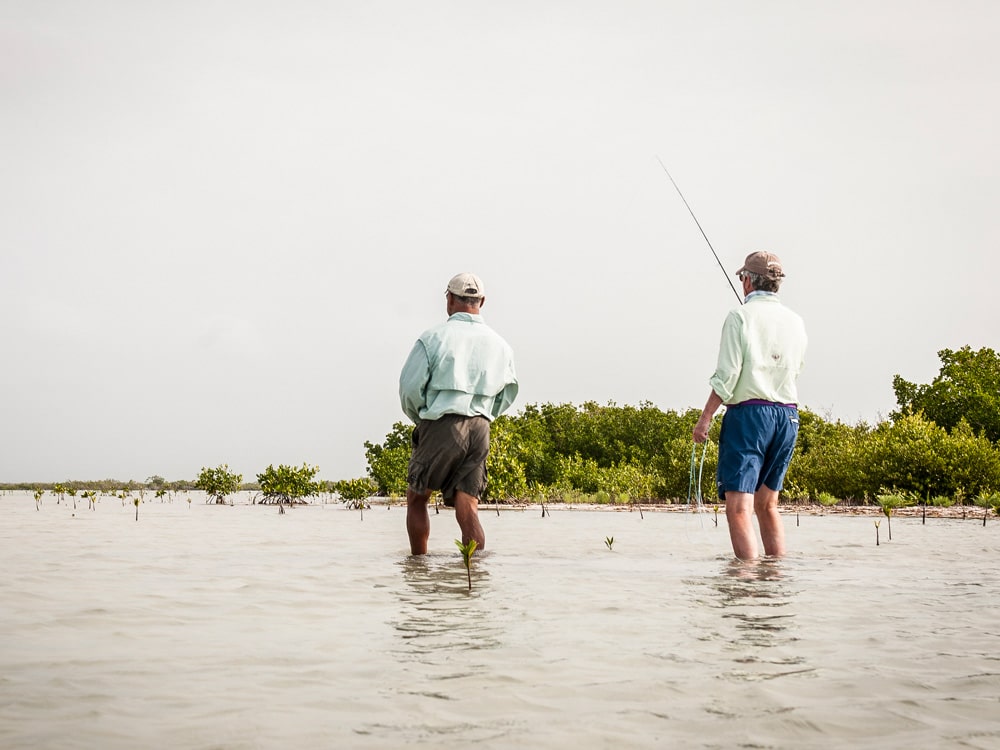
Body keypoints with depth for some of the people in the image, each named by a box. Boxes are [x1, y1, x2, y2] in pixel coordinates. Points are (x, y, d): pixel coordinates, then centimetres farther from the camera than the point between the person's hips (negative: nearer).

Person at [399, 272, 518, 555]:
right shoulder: (500, 344, 11)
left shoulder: (434, 337, -3)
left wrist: (420, 419, 14)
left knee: (416, 498, 13)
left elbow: (409, 386, -4)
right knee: (468, 510, 1)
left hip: (440, 426, -3)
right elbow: (506, 396, 16)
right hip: (480, 431, 3)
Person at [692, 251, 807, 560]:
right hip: (788, 414, 6)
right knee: (767, 504, 16)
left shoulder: (740, 316, -5)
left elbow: (727, 376, -11)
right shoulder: (796, 321, 10)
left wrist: (705, 417, -6)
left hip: (749, 411, -6)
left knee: (738, 505, -9)